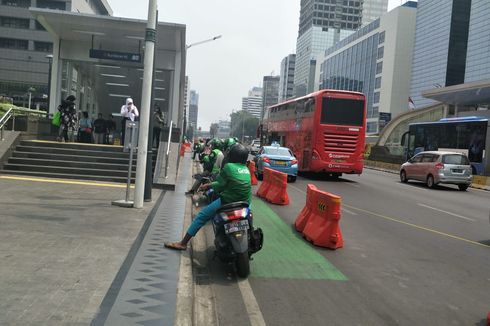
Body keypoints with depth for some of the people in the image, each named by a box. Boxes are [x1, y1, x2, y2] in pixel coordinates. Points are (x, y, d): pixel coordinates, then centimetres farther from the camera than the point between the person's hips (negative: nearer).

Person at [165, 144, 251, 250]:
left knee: (202, 216, 5)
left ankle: (183, 243, 8)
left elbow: (220, 184, -4)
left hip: (228, 201, -6)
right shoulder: (247, 169, 8)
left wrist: (209, 185, 17)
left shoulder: (229, 167, -9)